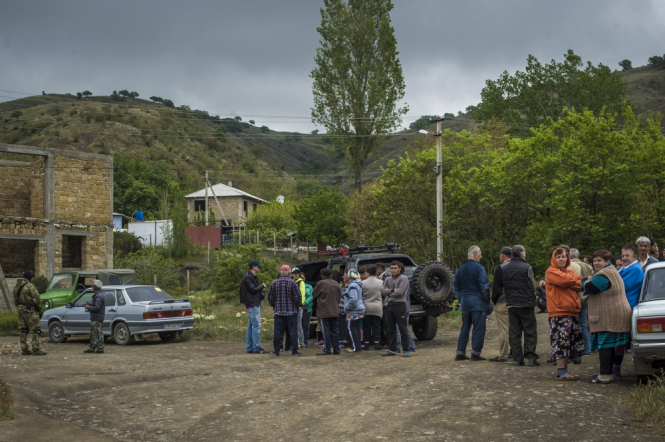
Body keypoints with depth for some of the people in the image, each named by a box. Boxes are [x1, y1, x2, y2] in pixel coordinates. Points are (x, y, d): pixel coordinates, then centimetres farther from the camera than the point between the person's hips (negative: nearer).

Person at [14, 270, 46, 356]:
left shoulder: (16, 286, 10)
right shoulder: (30, 286, -15)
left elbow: (15, 300, 16)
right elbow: (37, 299, -15)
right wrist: (39, 307, 1)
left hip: (21, 309, 8)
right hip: (30, 310, -8)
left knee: (23, 330, 11)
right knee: (36, 330, -5)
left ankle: (24, 349, 12)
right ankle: (35, 349, -9)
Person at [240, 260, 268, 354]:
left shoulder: (252, 277, 20)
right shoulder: (247, 277, -12)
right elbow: (252, 289, -19)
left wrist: (261, 288, 2)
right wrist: (262, 286, -4)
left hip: (255, 304, 11)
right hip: (252, 304, -11)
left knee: (251, 326, 11)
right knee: (256, 325, -11)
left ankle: (249, 348, 14)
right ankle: (256, 348, -12)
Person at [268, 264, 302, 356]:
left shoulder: (274, 283, 3)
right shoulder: (292, 283, -8)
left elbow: (270, 297, 8)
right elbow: (298, 297, -9)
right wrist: (300, 304, 10)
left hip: (278, 311, 3)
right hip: (291, 311, -3)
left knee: (278, 331, 6)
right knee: (293, 331, 1)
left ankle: (277, 350, 7)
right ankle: (294, 350, 0)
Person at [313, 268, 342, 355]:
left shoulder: (321, 284, -10)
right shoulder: (336, 284, 8)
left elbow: (314, 295, 0)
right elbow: (340, 295, 15)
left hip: (324, 311, -6)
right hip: (334, 311, 6)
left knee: (326, 330, -3)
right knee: (334, 330, 9)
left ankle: (327, 350, -3)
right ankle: (336, 349, 10)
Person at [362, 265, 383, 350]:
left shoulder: (363, 283, -4)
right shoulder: (380, 283, -3)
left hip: (366, 307, 0)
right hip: (377, 308, 0)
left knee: (366, 327, 7)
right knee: (377, 326, 4)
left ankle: (366, 343, 8)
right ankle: (376, 343, 0)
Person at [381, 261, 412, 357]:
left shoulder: (403, 279, -3)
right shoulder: (388, 279, 15)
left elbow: (400, 292, -15)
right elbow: (382, 291, 4)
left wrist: (389, 293, -2)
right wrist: (392, 290, -10)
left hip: (399, 305, -6)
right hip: (389, 306, 6)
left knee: (402, 329, -4)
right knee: (391, 329, 9)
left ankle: (406, 350, 0)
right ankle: (392, 349, 16)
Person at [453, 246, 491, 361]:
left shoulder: (460, 269, 11)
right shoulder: (479, 268, -9)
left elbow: (455, 287, 16)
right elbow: (484, 287, -13)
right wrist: (487, 301, -4)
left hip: (464, 301, 6)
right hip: (477, 301, -6)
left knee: (465, 328, 12)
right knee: (479, 328, 0)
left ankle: (460, 353, 11)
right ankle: (475, 353, -2)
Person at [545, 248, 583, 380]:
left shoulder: (570, 272, 21)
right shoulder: (551, 272, -3)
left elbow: (580, 284, 8)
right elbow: (564, 280, -19)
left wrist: (569, 282, -10)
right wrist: (574, 280, -2)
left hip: (572, 311, 8)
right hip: (559, 312, -8)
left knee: (570, 342, 9)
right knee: (561, 341, -10)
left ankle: (565, 370, 16)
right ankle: (561, 372, -7)